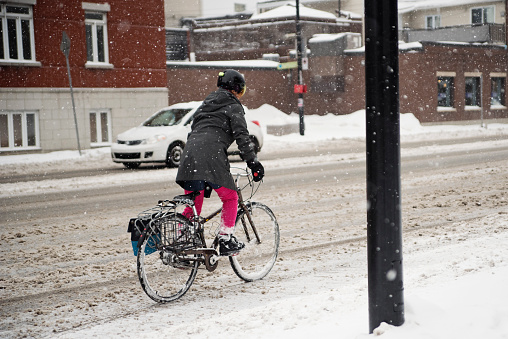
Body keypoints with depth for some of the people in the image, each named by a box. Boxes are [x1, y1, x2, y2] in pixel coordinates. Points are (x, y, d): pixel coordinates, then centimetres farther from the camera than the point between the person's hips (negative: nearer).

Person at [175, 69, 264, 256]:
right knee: (230, 198, 11)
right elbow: (242, 137, -3)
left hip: (190, 154, 6)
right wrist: (254, 163, -1)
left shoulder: (205, 104, 29)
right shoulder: (233, 107, 7)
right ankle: (226, 241, 6)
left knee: (192, 204, 13)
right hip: (212, 157, -6)